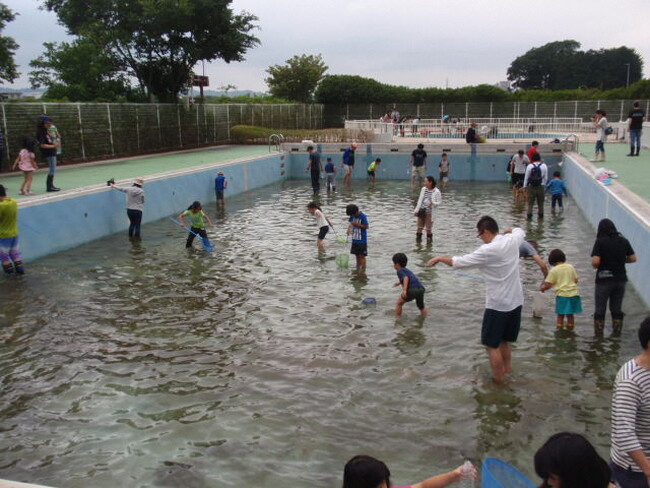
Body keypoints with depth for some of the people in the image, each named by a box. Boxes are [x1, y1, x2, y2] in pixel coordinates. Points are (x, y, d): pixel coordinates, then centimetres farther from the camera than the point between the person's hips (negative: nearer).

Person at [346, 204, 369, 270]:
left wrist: (357, 224, -21)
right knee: (357, 255, 14)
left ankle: (363, 269, 2)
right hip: (355, 239, 6)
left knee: (362, 256, -3)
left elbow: (366, 226, -15)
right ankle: (358, 269, 23)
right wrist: (349, 228, -4)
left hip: (362, 240, -6)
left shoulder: (363, 216, -16)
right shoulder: (352, 216, 3)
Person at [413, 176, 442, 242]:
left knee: (429, 229, 4)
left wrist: (433, 203, -29)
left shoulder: (436, 192, -12)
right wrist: (416, 210, 8)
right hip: (421, 211, 5)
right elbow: (420, 200, 8)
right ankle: (418, 239, 22)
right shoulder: (423, 189, 3)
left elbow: (439, 202, -8)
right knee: (419, 228, 10)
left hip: (429, 212, -5)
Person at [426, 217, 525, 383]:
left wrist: (440, 258, -2)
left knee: (492, 345, 5)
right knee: (504, 341, 22)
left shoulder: (488, 251, -20)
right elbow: (520, 231, 26)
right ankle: (507, 369, 32)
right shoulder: (512, 240, 0)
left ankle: (498, 380, 12)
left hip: (497, 305, -8)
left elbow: (459, 262, -16)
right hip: (516, 302, 8)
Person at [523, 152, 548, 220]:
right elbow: (546, 177, 2)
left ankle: (529, 214, -2)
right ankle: (541, 214, 21)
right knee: (540, 202, 13)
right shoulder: (544, 166, -2)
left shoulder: (529, 166, -8)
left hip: (531, 186, -2)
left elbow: (526, 177, -4)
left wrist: (525, 186, 5)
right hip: (541, 186, 2)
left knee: (530, 202, 2)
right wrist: (544, 184, 16)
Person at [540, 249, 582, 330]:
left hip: (562, 295, -4)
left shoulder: (554, 270, -6)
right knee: (570, 315, 14)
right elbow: (576, 280, 12)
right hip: (573, 294, 4)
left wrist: (542, 288, 11)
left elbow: (548, 285, -7)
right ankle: (570, 330, 23)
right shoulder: (571, 267, 7)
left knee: (560, 315, 4)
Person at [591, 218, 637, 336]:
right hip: (620, 279, 4)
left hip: (604, 280, -4)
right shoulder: (624, 241, 2)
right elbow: (633, 258, 5)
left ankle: (598, 335, 12)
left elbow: (595, 262, -21)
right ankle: (617, 334, 22)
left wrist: (597, 266, 1)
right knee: (617, 309, 15)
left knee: (600, 310, 7)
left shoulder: (600, 241, -12)